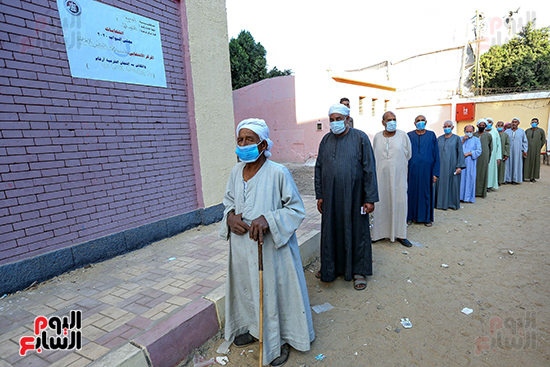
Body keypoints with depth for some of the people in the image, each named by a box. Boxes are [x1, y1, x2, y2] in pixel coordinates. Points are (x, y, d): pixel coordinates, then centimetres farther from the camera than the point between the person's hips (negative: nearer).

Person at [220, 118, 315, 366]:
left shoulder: (278, 173, -18)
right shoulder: (236, 171, 1)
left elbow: (297, 209, -13)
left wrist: (267, 219, -27)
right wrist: (230, 216, -7)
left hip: (271, 248, -6)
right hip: (241, 246, 6)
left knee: (274, 290, 11)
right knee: (246, 287, 22)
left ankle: (281, 338, 37)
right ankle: (253, 327, 50)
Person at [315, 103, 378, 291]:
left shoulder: (360, 138, -5)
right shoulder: (326, 140, 6)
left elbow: (369, 169, -7)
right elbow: (319, 168, 9)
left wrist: (370, 198, -11)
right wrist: (319, 195, 5)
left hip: (353, 196, -3)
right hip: (330, 196, 4)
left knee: (356, 231, 7)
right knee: (330, 230, 12)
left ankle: (359, 271, 24)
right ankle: (330, 267, 31)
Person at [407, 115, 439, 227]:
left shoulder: (431, 135, 4)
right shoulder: (409, 136, 4)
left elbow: (436, 154, 3)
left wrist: (435, 172, -3)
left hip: (426, 169, 0)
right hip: (412, 169, 0)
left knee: (426, 192, 6)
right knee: (412, 192, 4)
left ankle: (426, 217, 18)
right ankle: (411, 216, 17)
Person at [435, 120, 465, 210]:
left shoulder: (456, 138, 0)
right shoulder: (439, 139, 9)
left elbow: (460, 152, -3)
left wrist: (459, 166, -10)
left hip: (452, 165, -2)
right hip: (441, 165, 3)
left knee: (453, 184, 2)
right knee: (441, 184, 5)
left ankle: (453, 203, 14)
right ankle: (441, 202, 15)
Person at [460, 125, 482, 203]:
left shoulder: (476, 140, 7)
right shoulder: (461, 138, 13)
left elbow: (478, 151, -3)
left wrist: (468, 154, -13)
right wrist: (463, 141, -7)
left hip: (470, 163, -2)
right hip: (461, 162, 2)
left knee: (469, 178, -2)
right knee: (461, 178, 0)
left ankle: (468, 197, 3)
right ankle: (460, 196, 5)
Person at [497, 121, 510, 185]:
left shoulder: (506, 135, 7)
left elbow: (507, 145, 4)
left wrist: (506, 154, -4)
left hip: (502, 153, 1)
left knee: (501, 166, 4)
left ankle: (500, 180, 11)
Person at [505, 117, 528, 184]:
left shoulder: (522, 131, 6)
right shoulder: (507, 131, 5)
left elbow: (525, 141, 6)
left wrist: (525, 150, -2)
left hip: (518, 151, 0)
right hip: (509, 151, 0)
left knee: (517, 164, 2)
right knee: (508, 164, 1)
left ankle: (516, 179, 8)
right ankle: (508, 178, 8)